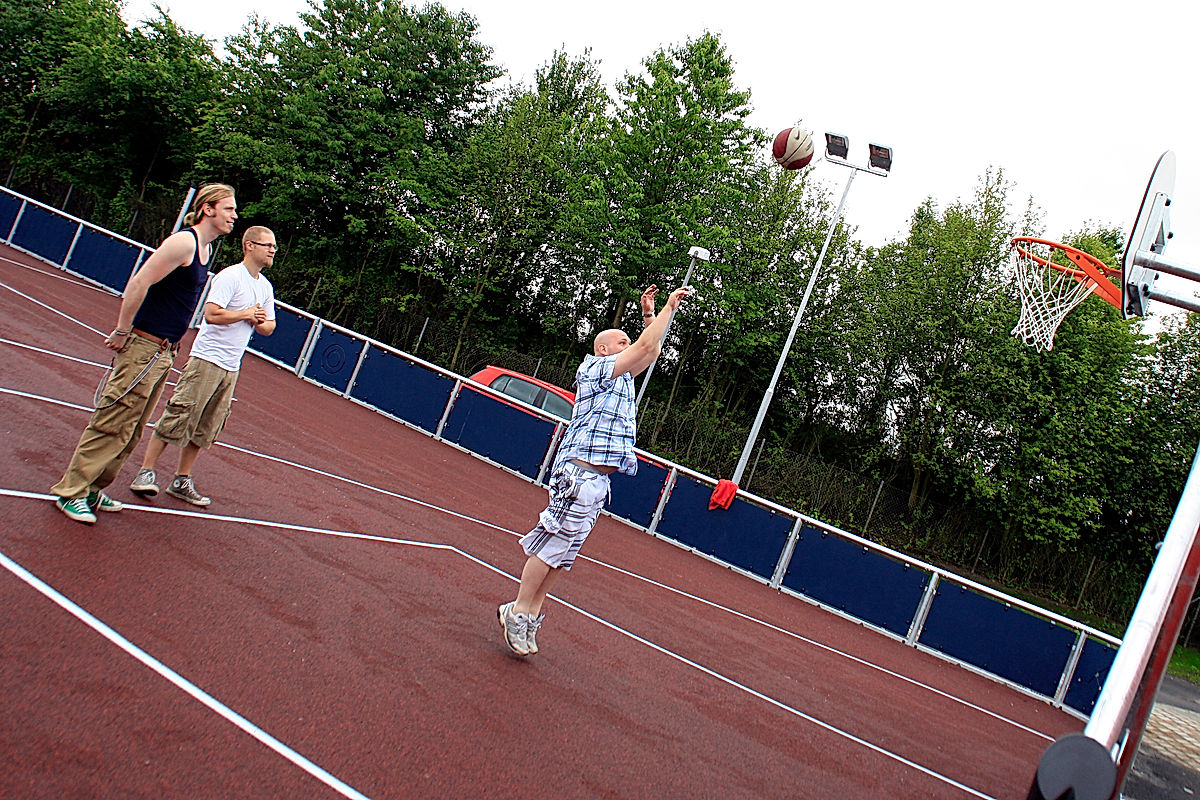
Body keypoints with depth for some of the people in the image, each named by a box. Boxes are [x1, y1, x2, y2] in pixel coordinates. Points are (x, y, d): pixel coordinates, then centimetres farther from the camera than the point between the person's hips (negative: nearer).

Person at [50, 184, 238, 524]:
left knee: (130, 430, 14)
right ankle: (70, 491, 6)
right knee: (111, 424, -4)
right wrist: (122, 332, -19)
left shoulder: (205, 248, 14)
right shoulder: (183, 242, -15)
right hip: (142, 347, -9)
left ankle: (91, 489, 24)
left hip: (163, 353, 9)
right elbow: (139, 283, -21)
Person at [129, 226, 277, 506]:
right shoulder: (230, 276, -11)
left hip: (231, 368, 7)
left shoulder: (266, 287, 14)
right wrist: (246, 314, -11)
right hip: (206, 360, -7)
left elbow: (269, 327, 19)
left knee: (205, 430, 9)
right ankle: (146, 472, 4)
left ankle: (182, 481, 16)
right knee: (178, 417, -7)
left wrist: (259, 322, -3)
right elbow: (211, 314, -21)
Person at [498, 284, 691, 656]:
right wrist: (669, 306, -2)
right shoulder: (596, 368, -3)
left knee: (561, 553, 9)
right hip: (580, 473, -9)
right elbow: (644, 347, -10)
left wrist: (649, 315, 23)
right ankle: (518, 612, 0)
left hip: (597, 479, 10)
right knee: (553, 543, -8)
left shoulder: (621, 378, 22)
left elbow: (650, 352, 32)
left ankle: (530, 614, 13)